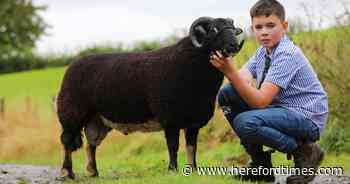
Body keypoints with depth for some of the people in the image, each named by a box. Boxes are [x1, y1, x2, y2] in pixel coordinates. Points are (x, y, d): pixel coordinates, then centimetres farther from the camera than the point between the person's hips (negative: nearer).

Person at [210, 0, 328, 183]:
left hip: (306, 119, -9)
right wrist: (226, 65, -25)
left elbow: (261, 100, -26)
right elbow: (242, 79, -5)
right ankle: (260, 161, 5)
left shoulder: (287, 55, -20)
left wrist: (230, 71, -32)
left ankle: (305, 152, -8)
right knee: (226, 94, -3)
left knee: (245, 123, -30)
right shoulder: (263, 52, 8)